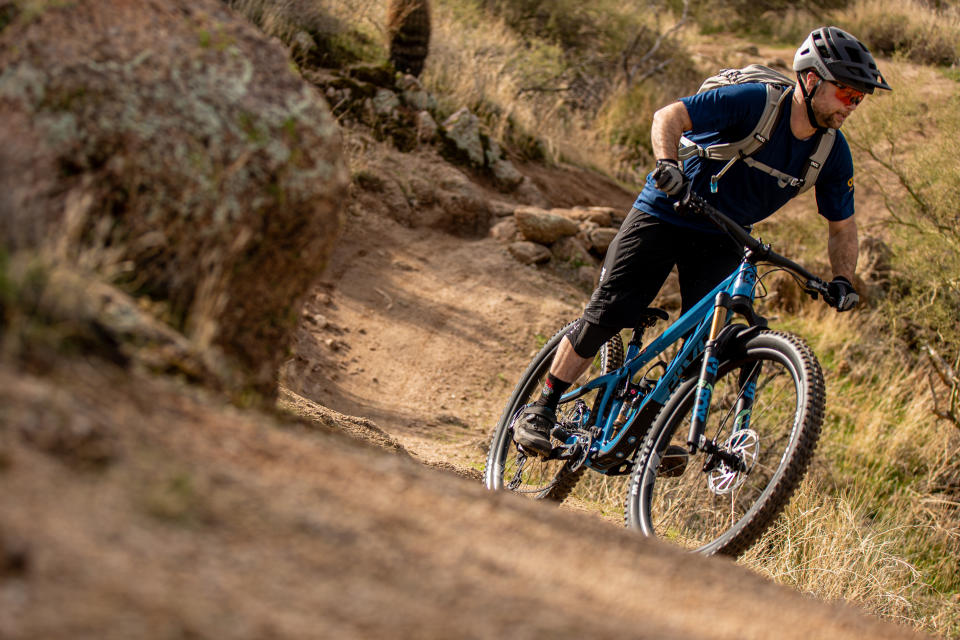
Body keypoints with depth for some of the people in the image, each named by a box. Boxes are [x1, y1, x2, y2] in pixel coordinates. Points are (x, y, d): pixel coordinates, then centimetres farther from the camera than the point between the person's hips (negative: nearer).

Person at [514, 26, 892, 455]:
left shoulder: (832, 153, -9)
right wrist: (667, 163, -45)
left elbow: (842, 225, 3)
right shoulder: (755, 101, -24)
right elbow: (669, 117, -25)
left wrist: (842, 281, -13)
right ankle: (540, 411, 3)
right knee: (606, 314, -9)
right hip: (665, 213, -4)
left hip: (722, 240, 5)